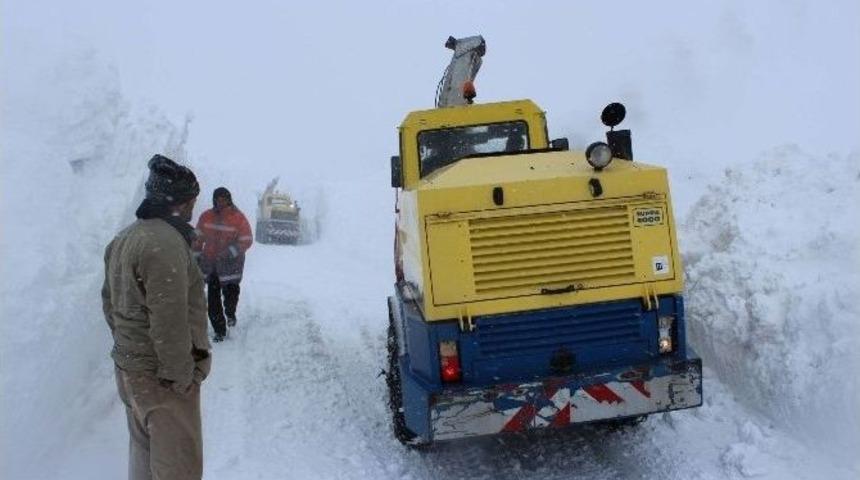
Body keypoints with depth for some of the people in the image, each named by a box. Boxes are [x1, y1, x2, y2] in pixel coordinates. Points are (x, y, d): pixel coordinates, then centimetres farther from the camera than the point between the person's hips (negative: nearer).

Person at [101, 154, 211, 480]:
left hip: (128, 368, 10)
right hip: (162, 379, -9)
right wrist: (181, 377, -18)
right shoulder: (166, 244, -23)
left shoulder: (123, 239, 9)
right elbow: (169, 322, -26)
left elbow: (110, 301, 17)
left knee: (143, 453, 22)